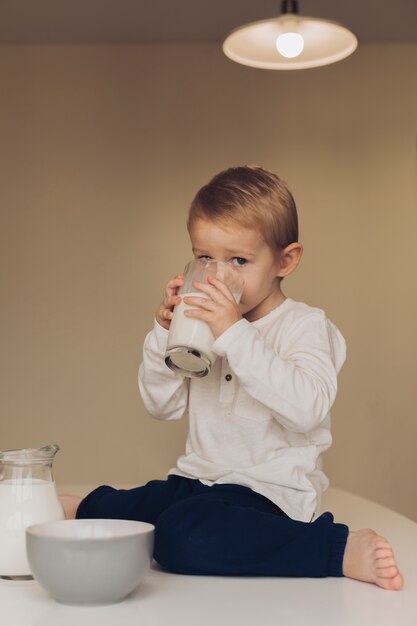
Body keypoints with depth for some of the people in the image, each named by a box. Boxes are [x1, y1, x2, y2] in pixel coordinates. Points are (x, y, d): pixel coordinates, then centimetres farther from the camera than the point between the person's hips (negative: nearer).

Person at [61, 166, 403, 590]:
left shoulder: (304, 325, -8)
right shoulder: (204, 325, 10)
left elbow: (307, 408, -27)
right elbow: (161, 405, 11)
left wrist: (234, 334, -31)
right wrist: (164, 332, -4)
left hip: (268, 489, -7)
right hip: (197, 479, 7)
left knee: (181, 535, -33)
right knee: (106, 512, 3)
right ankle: (86, 507, 39)